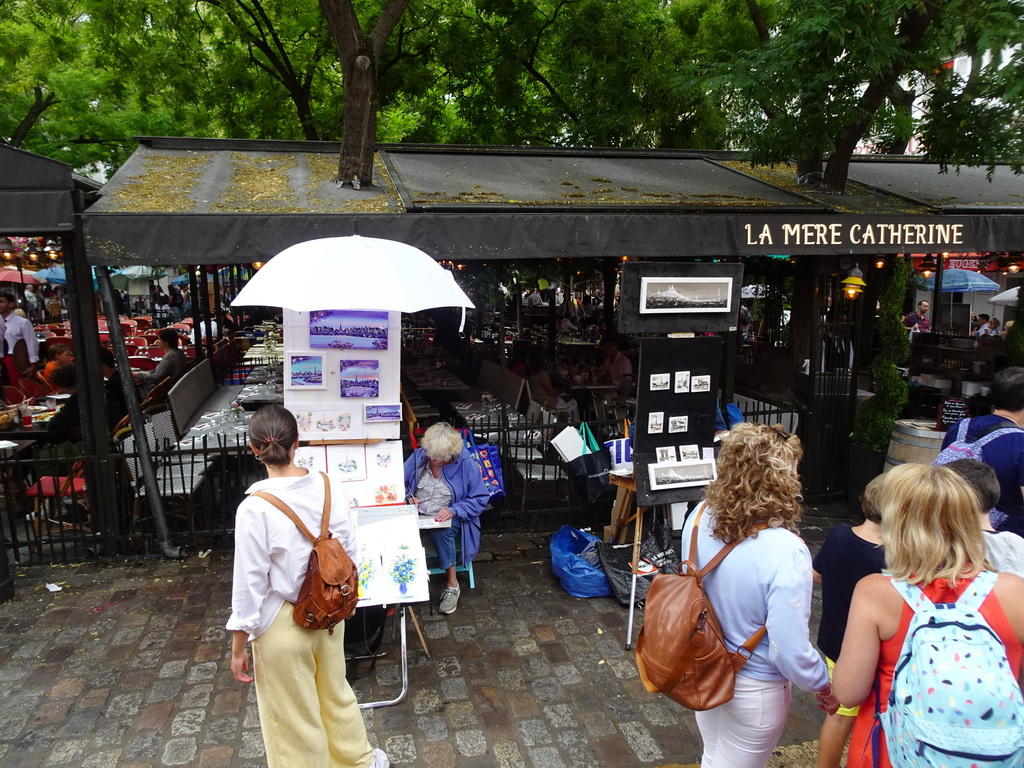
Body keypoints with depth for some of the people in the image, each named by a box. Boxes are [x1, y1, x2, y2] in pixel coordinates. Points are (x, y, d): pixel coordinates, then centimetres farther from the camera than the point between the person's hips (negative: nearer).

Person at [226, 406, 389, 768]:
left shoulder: (254, 508, -25)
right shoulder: (330, 488, -11)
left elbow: (250, 584, -18)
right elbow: (349, 555, -1)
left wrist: (238, 647, -4)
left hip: (283, 624, -5)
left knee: (292, 717, 17)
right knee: (335, 693, 29)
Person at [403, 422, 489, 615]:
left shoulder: (467, 465, -9)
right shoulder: (417, 457, -1)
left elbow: (480, 499, -8)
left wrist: (453, 510, -21)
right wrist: (407, 497, -10)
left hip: (449, 519, -2)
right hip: (418, 515, 2)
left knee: (440, 532, -36)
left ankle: (452, 585, -19)